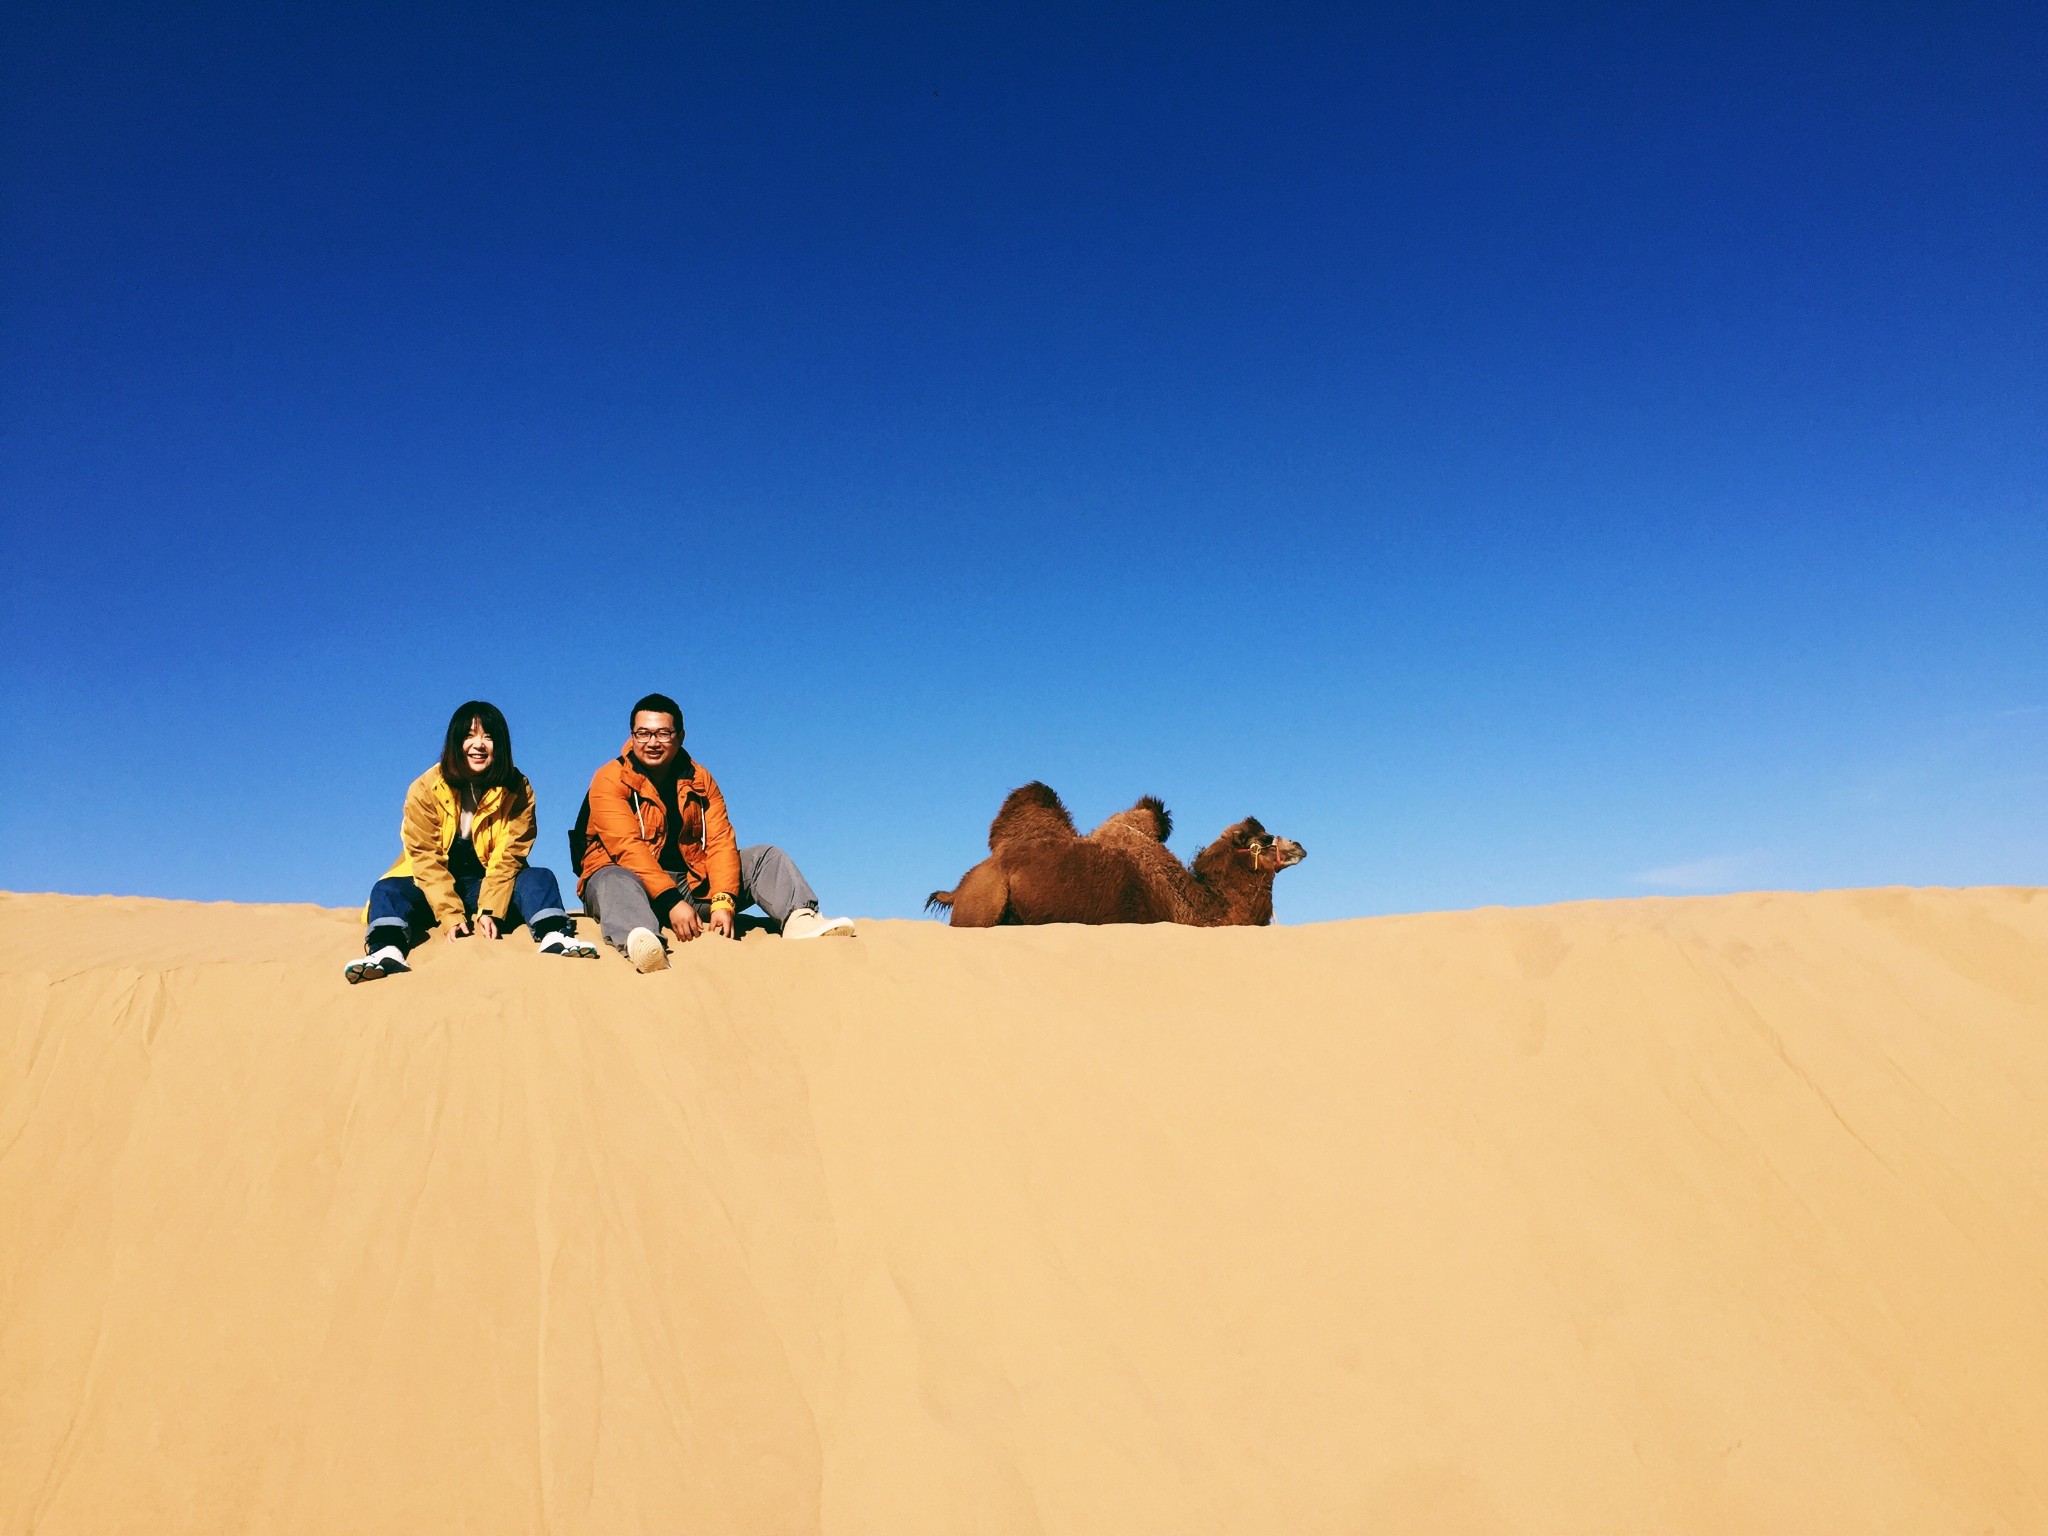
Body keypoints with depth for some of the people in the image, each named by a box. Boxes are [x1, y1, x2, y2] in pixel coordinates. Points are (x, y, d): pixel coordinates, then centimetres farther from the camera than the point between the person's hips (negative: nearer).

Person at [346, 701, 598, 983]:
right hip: (432, 886, 0)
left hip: (491, 885, 0)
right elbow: (426, 857, -15)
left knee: (540, 879, -24)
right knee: (387, 889, -26)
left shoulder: (518, 790, -7)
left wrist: (490, 911, -26)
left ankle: (553, 936, -48)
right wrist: (450, 914, -26)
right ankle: (387, 952, -50)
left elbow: (508, 856, -13)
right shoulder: (426, 789, -9)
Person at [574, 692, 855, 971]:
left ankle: (798, 919, -35)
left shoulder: (700, 780, 6)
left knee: (766, 857, -8)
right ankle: (637, 939, -71)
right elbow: (628, 848, -20)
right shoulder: (611, 780, -7)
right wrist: (672, 902, -32)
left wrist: (723, 902, -22)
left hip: (692, 884, 5)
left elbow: (720, 843, -4)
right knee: (614, 882, -39)